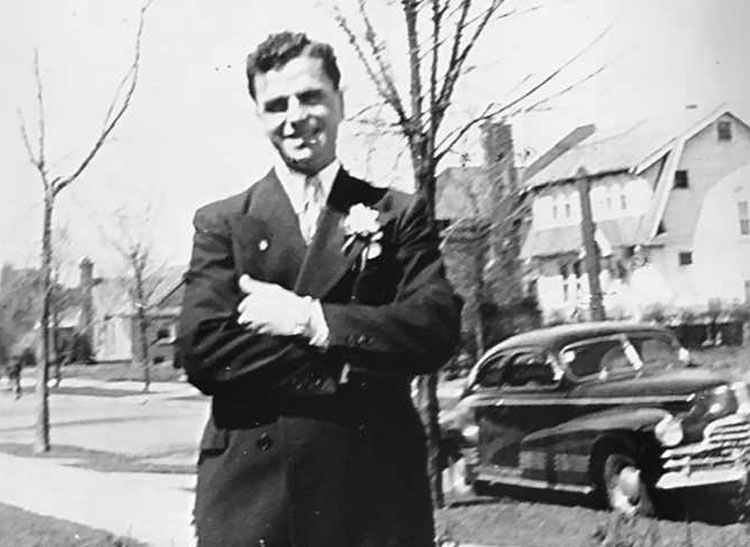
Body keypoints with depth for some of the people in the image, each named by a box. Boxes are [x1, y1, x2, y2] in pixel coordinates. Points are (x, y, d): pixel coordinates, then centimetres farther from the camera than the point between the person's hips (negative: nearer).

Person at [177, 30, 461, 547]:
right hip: (249, 490, 0)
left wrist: (309, 319, -13)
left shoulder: (400, 214, 7)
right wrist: (340, 362, -12)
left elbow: (438, 329, -7)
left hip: (376, 490, 0)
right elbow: (200, 349, -6)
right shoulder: (220, 223, 7)